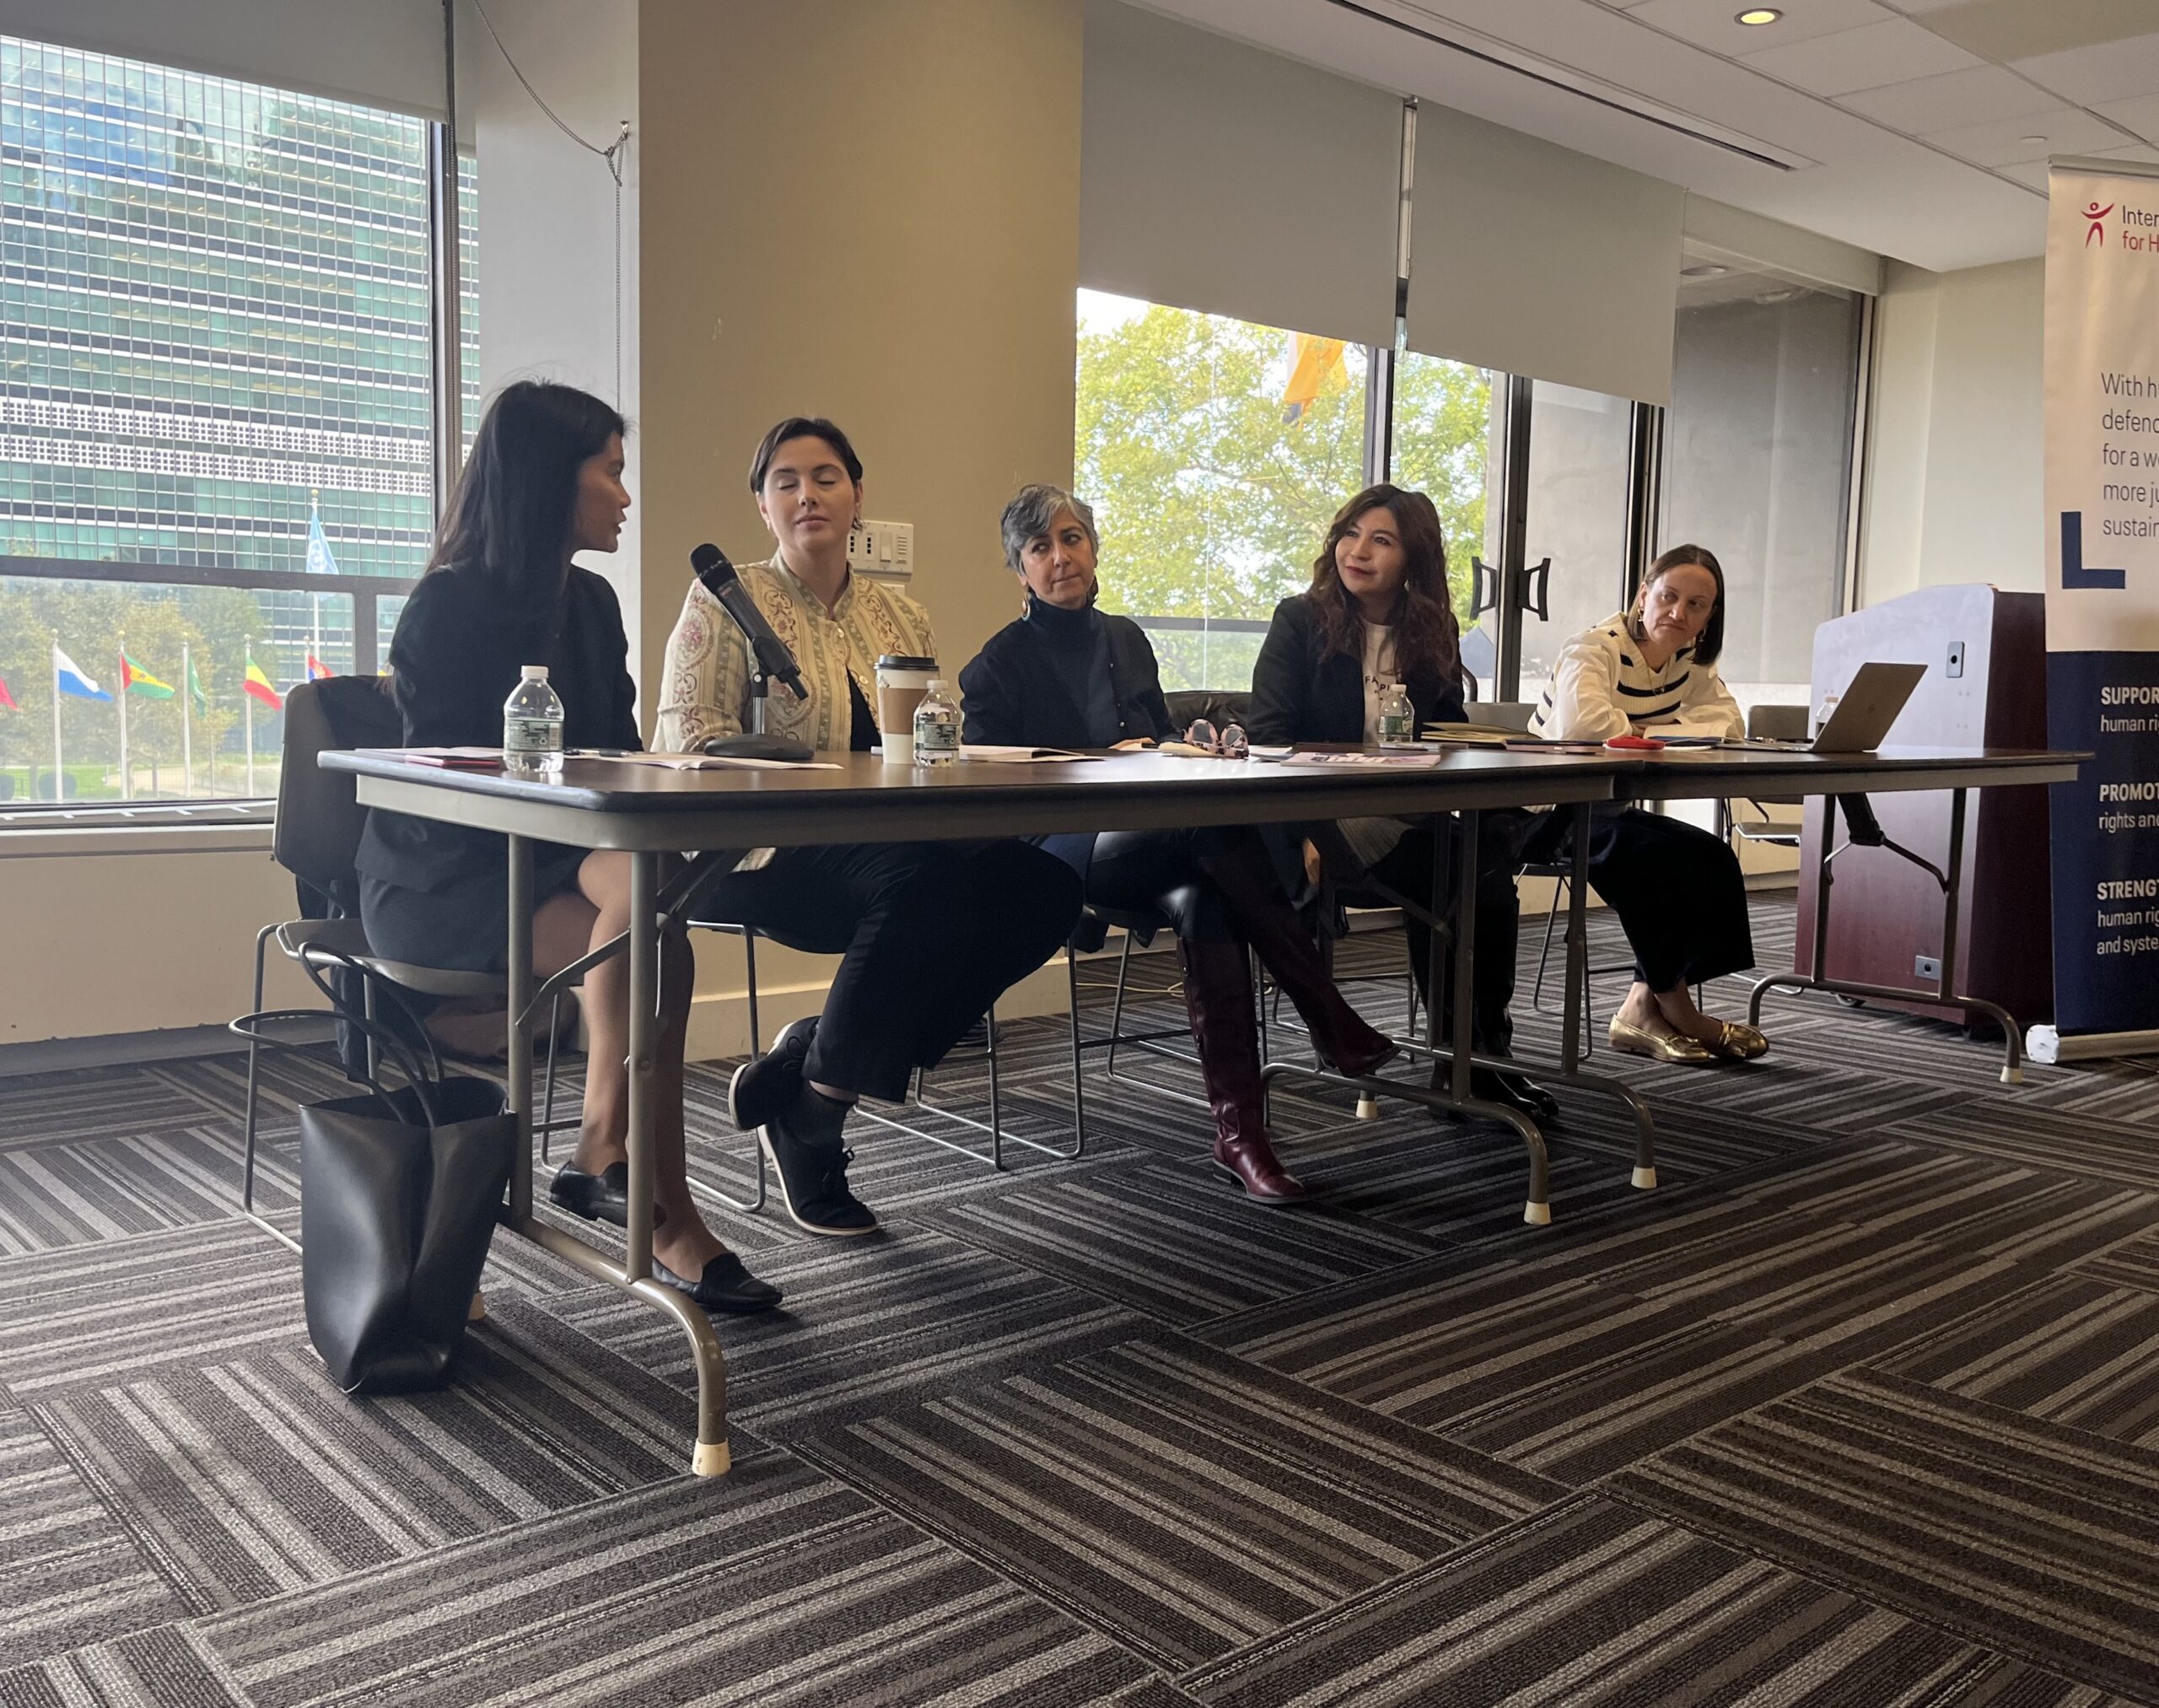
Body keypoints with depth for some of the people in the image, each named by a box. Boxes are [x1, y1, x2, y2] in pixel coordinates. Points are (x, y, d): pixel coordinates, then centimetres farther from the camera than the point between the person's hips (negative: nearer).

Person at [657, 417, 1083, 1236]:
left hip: (895, 845, 6)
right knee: (930, 882, -35)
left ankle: (812, 1054, -12)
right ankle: (812, 1117, -16)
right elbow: (684, 731, -6)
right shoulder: (724, 602, 6)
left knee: (1045, 885, -21)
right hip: (763, 855, -6)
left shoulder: (901, 616, 20)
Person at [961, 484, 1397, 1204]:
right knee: (1218, 820, -34)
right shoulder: (1002, 662, 3)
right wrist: (1104, 762, -13)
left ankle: (1238, 1130, -37)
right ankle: (1326, 1015, -30)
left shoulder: (1126, 638, 21)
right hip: (1059, 856, -5)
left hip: (1147, 847, 5)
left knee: (1201, 902, -33)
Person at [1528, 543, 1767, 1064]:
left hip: (1609, 806, 8)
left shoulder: (1690, 663, 8)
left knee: (1710, 857, -13)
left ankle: (1645, 1007, -11)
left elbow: (1730, 723, -7)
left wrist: (1645, 733, -20)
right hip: (1546, 810, -8)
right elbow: (1578, 723, -35)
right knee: (1659, 855, -29)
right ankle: (1670, 1005, -13)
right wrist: (1634, 733, -15)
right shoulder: (1596, 647, -16)